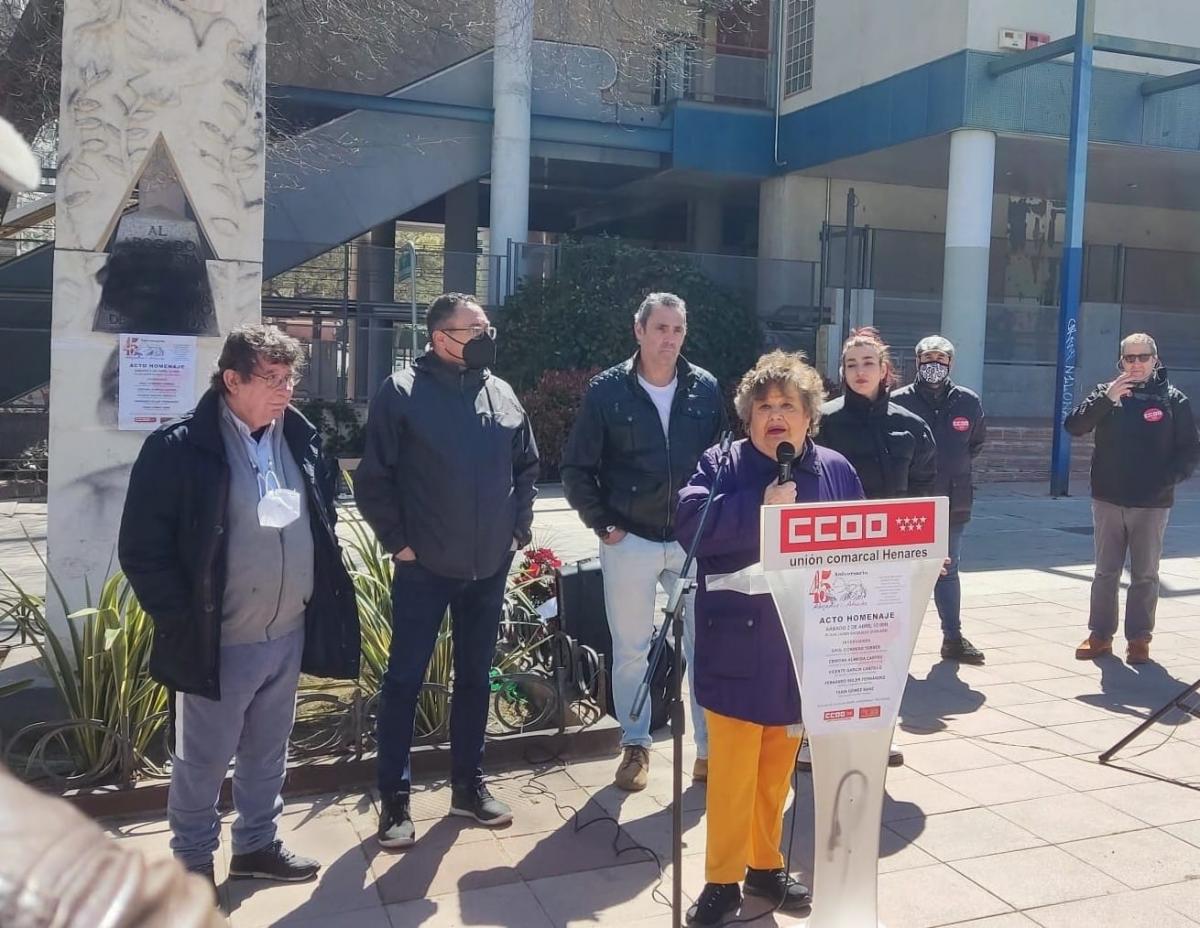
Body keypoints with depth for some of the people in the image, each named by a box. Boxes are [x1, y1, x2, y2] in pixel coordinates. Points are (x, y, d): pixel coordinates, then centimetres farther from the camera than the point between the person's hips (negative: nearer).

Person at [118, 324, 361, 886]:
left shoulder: (300, 439, 4)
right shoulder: (180, 448, -14)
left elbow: (322, 523, 16)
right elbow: (142, 550, -12)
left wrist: (323, 604, 10)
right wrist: (183, 624, -12)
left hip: (290, 634, 6)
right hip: (219, 642, -5)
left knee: (268, 753, 21)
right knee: (203, 762, 11)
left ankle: (257, 844, 39)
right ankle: (192, 864, 31)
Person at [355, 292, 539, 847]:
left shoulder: (502, 395, 7)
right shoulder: (403, 392, -9)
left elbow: (526, 467, 17)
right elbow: (373, 478, -8)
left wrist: (518, 529, 9)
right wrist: (397, 540, -8)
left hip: (490, 568, 5)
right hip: (424, 568, -5)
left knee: (475, 677, 14)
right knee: (404, 680, 3)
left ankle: (468, 785, 29)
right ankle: (394, 799, 16)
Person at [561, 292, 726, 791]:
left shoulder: (705, 389, 1)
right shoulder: (607, 390, -4)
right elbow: (577, 468, 0)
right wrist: (602, 523, -4)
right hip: (629, 541, -1)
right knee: (631, 649, 10)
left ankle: (710, 745, 20)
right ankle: (635, 744, 26)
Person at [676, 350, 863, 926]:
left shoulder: (837, 472, 7)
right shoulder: (721, 464, -3)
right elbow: (689, 523, -18)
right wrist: (760, 508, -22)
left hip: (805, 646, 3)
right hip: (738, 645, -3)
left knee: (777, 767, 16)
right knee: (731, 767, 1)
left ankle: (766, 865, 31)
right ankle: (722, 878, 15)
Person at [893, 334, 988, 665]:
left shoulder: (968, 402, 2)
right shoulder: (899, 401, -9)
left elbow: (977, 441, 19)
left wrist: (959, 465, 11)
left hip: (953, 502, 4)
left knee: (948, 571, 15)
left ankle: (953, 637, 24)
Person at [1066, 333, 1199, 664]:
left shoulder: (1173, 399, 0)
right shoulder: (1106, 393, 3)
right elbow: (1073, 426, -9)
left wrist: (1169, 479, -15)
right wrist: (1105, 399, -20)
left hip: (1152, 504, -1)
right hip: (1108, 500, 1)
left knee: (1145, 575, 7)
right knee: (1106, 571, 9)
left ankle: (1139, 638, 16)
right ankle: (1100, 634, 18)